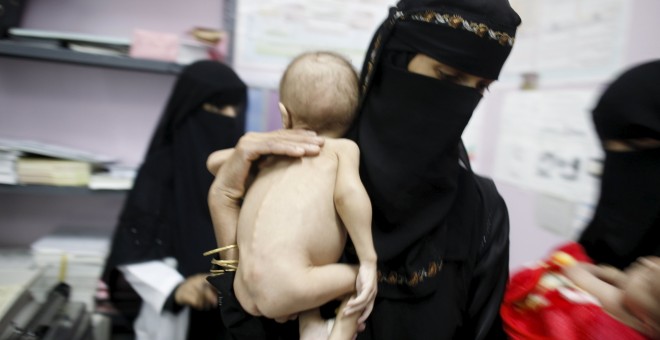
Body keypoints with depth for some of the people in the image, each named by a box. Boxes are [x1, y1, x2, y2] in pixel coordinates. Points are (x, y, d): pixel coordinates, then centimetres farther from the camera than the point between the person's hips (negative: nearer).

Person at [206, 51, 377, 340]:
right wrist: (369, 261, -6)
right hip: (286, 288, -4)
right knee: (361, 284, 14)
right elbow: (348, 192, -10)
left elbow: (215, 162, 28)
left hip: (244, 292, 5)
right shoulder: (343, 148, 7)